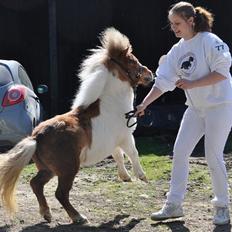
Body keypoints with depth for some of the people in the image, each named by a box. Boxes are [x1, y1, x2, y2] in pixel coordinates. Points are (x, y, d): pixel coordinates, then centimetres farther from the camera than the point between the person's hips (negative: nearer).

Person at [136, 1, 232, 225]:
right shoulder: (177, 50, 5)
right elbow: (162, 81, 2)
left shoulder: (210, 41, -14)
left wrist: (191, 84, -20)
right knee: (179, 153, 3)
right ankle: (174, 205, 11)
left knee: (213, 157, -5)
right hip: (196, 108, 7)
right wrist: (143, 104, -6)